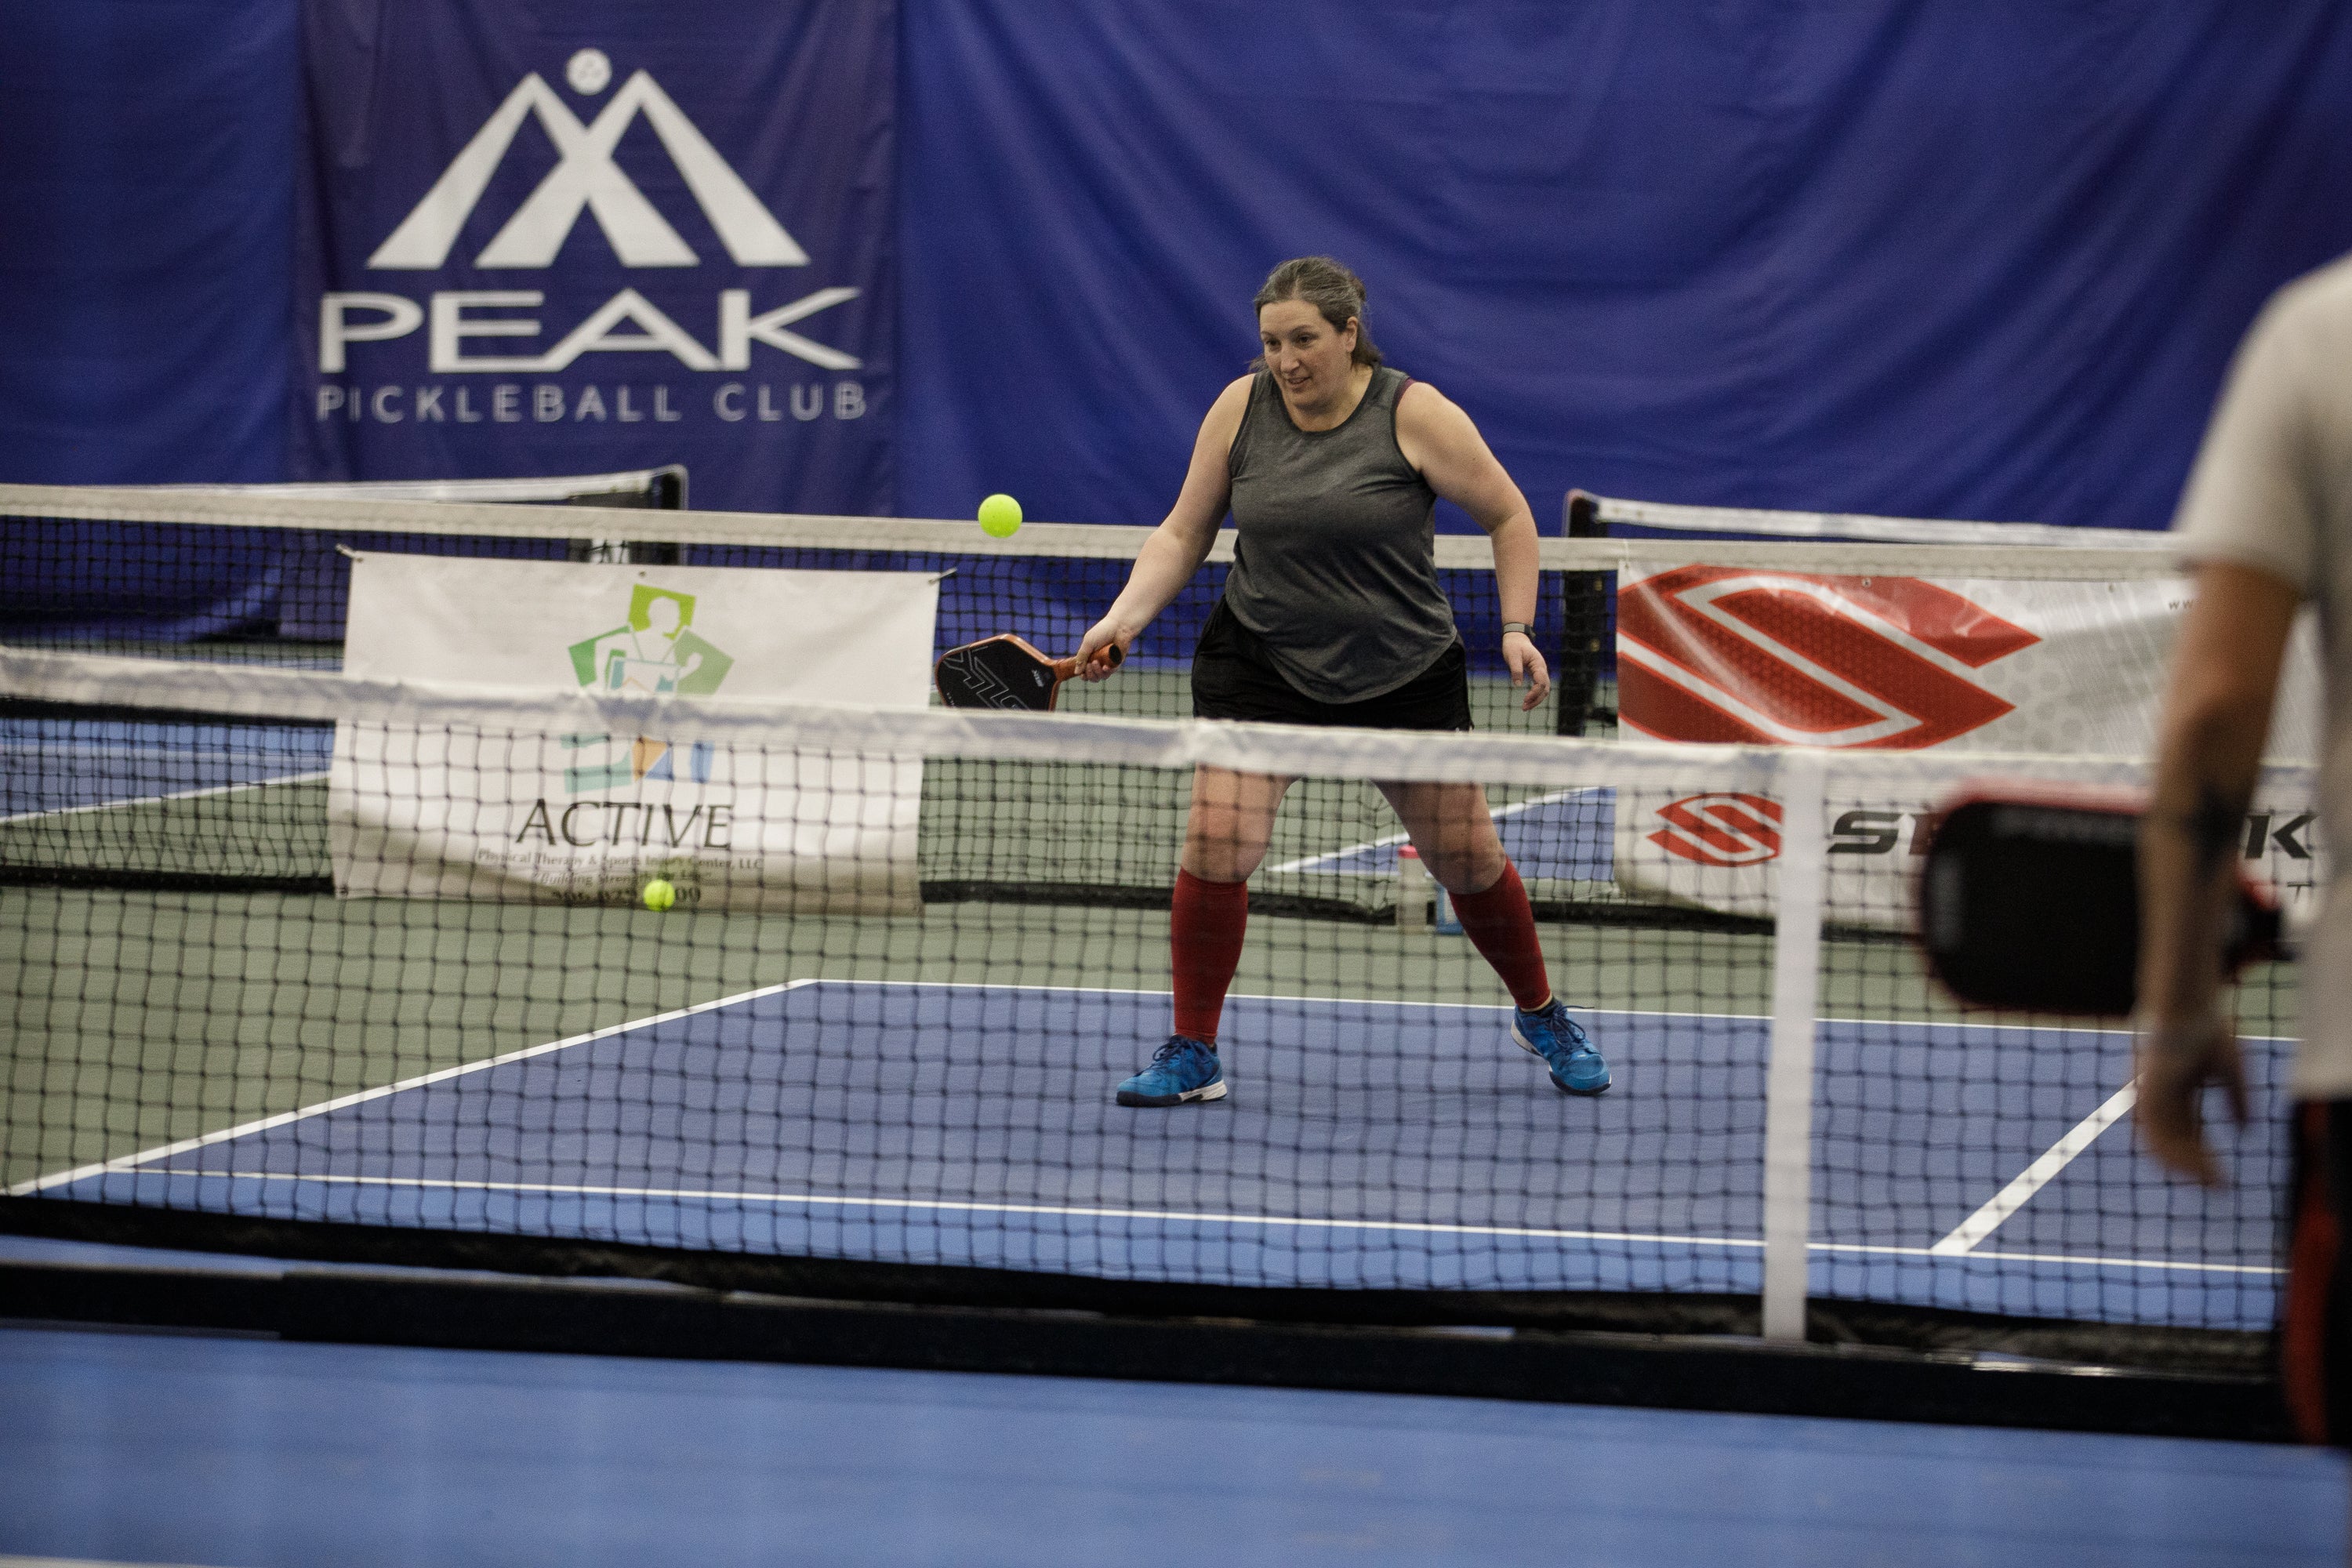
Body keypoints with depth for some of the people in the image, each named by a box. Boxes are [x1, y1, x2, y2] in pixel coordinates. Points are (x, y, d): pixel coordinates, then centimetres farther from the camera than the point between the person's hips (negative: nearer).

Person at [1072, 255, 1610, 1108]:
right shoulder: (1240, 408, -6)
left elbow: (1509, 516, -3)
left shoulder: (1415, 414, -13)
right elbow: (1182, 534, 2)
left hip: (1405, 675, -1)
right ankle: (1191, 1054, -4)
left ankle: (1541, 1016, 35)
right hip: (1260, 660, 1)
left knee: (1469, 861, 7)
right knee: (1216, 838, -18)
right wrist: (1126, 615, -13)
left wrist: (1517, 628, -12)